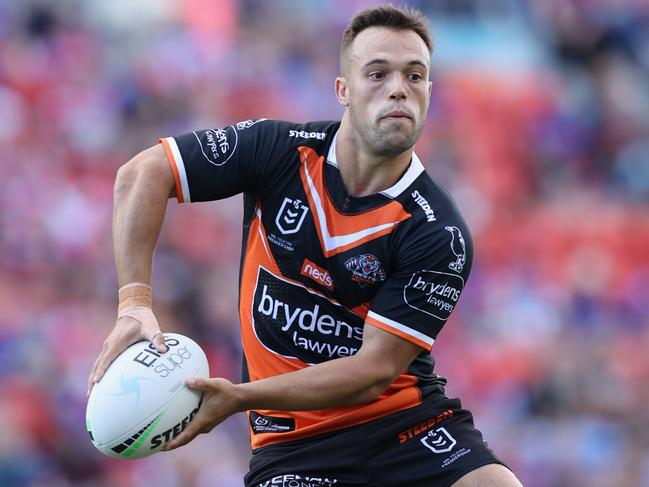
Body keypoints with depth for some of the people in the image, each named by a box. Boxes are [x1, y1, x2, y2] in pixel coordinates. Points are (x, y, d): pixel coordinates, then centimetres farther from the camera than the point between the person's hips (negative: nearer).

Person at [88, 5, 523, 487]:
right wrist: (135, 302, -15)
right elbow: (142, 174, -1)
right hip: (293, 439, 1)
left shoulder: (438, 233, -13)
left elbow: (376, 369, -16)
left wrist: (239, 397, -24)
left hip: (408, 417, -1)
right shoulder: (278, 150, -6)